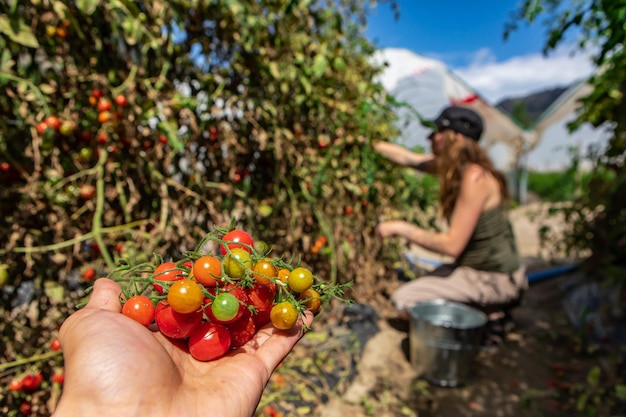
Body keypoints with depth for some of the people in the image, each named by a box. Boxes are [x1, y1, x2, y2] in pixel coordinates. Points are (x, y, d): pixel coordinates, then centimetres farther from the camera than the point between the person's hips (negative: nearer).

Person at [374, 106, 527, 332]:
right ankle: (483, 310, 14)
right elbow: (408, 158, 14)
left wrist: (401, 228, -19)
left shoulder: (474, 177, -25)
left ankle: (484, 314, -1)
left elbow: (452, 245, -26)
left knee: (403, 300, -15)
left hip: (494, 279, -9)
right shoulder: (456, 166, 1)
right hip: (473, 267, 9)